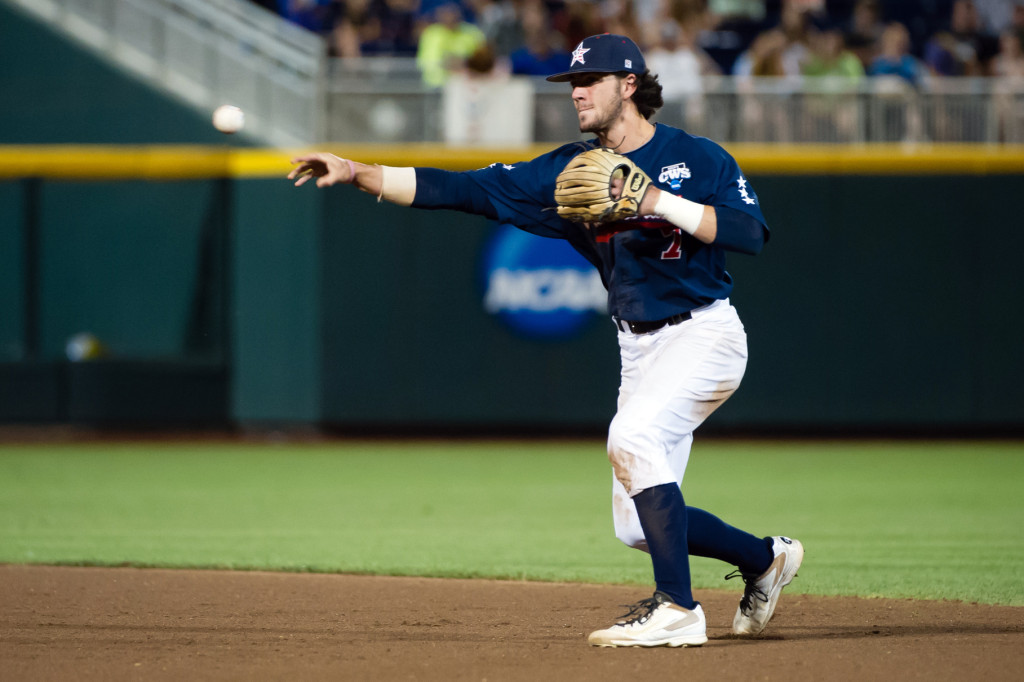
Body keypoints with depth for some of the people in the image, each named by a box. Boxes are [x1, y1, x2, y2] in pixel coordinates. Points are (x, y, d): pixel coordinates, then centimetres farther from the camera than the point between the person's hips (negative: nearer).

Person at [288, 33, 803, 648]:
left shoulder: (697, 158, -8)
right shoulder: (573, 170, 5)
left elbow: (752, 233, -22)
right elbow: (465, 190, -1)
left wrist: (659, 202, -26)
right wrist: (358, 173, -9)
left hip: (705, 335, -7)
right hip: (640, 350, 7)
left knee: (633, 437, -30)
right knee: (638, 525, 5)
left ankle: (678, 609, -23)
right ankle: (765, 558, 31)